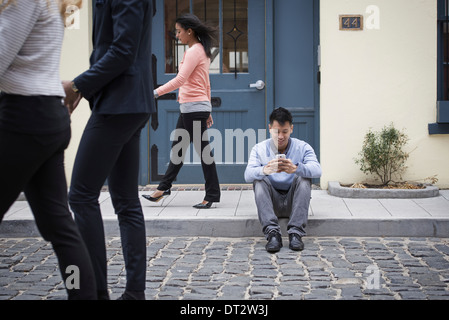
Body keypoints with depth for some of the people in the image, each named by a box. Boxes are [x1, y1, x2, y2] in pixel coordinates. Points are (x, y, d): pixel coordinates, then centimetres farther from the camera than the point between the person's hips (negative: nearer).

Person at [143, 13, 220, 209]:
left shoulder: (194, 51, -13)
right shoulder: (202, 50, 18)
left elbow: (181, 79, -24)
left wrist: (156, 92, -25)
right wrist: (207, 111, 25)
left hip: (194, 107, -10)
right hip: (189, 108, 10)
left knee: (202, 149, -5)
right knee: (177, 148, 14)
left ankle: (212, 195, 1)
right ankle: (164, 188, 21)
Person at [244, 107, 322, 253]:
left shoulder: (303, 147, 0)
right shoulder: (259, 149, 2)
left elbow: (317, 170, -20)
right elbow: (248, 174, -17)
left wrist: (296, 169, -41)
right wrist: (265, 170, -40)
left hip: (293, 202, 0)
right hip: (271, 203, 0)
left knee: (304, 177, -24)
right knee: (259, 180, -24)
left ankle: (296, 233, -31)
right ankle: (273, 233, -36)